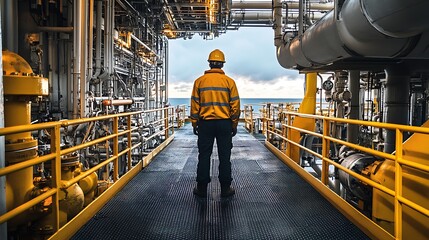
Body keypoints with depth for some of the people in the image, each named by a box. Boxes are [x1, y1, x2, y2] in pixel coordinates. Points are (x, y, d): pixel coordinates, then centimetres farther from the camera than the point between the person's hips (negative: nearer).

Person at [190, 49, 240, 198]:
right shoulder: (229, 81, 0)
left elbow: (194, 105, 1)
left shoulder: (199, 81, 1)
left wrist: (194, 124, 10)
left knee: (204, 156, 8)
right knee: (224, 156, 7)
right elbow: (235, 106, -1)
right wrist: (234, 125, 8)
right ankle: (225, 188, 13)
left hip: (205, 123, 1)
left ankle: (202, 188, 14)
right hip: (224, 123, 0)